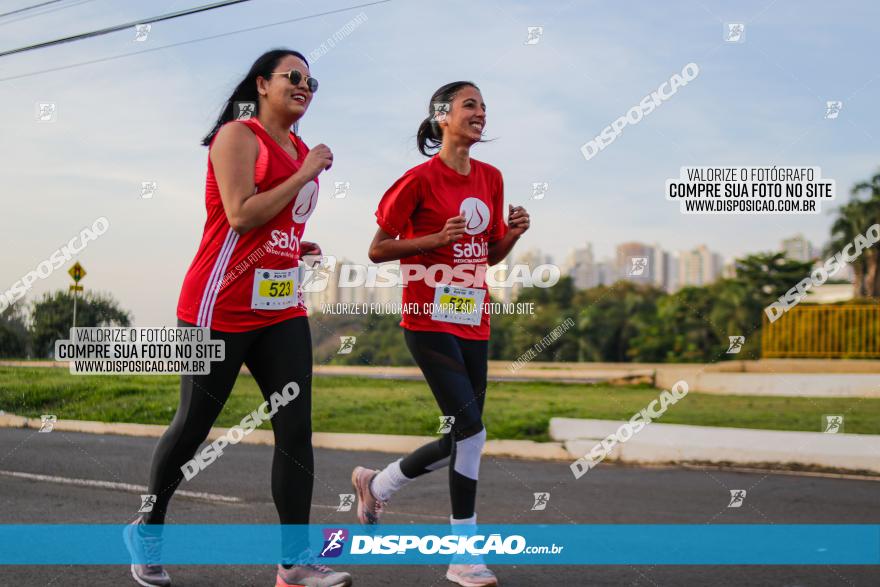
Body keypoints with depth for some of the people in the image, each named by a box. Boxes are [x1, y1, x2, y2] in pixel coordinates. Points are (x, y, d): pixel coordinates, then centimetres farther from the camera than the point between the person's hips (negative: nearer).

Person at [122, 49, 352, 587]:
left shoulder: (299, 150, 16)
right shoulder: (238, 136, -7)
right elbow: (241, 215, -19)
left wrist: (299, 247, 10)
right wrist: (306, 173, -15)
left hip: (282, 308, 7)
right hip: (222, 307, -7)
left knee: (297, 427, -4)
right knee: (194, 425, 4)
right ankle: (148, 529, 26)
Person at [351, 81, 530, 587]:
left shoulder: (491, 178, 10)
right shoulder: (420, 179, -9)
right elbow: (377, 250, -6)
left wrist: (513, 233, -2)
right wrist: (437, 238, -17)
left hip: (474, 321, 7)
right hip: (430, 320, -7)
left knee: (462, 437, 9)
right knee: (470, 429, -14)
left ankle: (377, 483, 33)